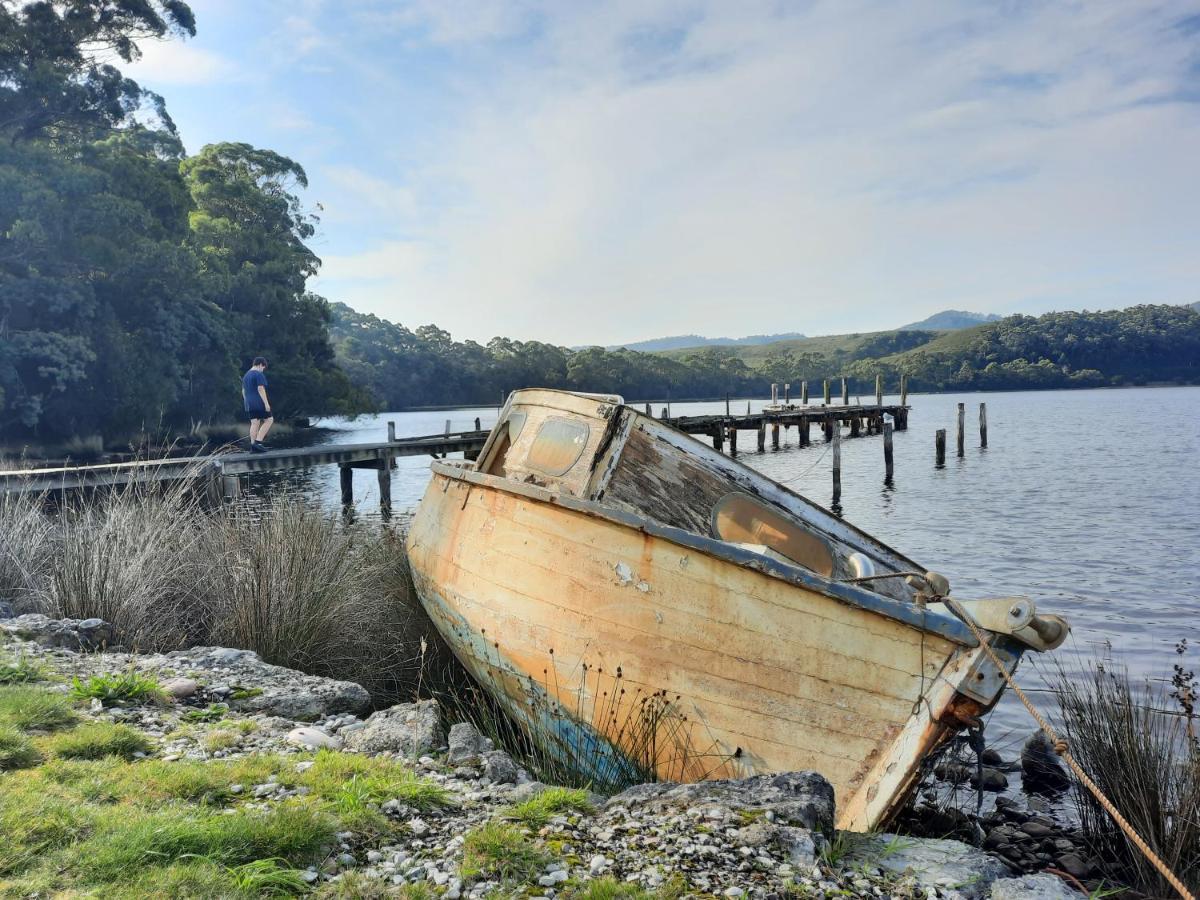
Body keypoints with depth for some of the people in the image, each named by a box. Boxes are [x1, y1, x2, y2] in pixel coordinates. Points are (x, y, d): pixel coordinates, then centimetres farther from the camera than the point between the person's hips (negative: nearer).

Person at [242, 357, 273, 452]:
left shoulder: (246, 375, 18)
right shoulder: (259, 375, -9)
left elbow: (243, 391, 21)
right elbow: (260, 389, -18)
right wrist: (266, 403, -18)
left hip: (249, 405, 8)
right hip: (259, 404, -8)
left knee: (254, 423, 7)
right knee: (269, 420, 0)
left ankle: (253, 447, 2)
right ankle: (258, 441, -11)